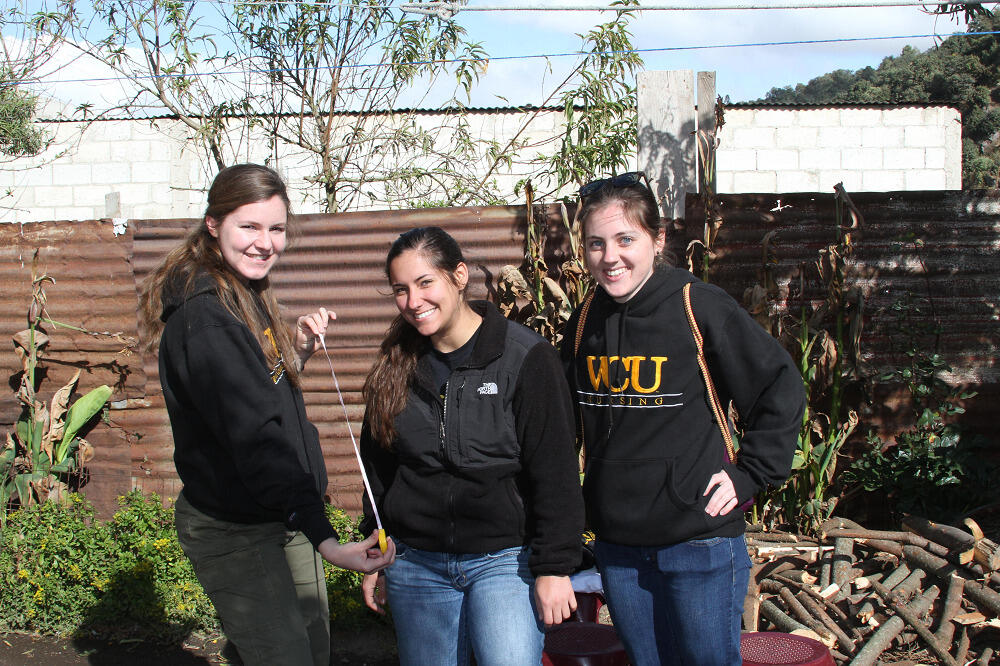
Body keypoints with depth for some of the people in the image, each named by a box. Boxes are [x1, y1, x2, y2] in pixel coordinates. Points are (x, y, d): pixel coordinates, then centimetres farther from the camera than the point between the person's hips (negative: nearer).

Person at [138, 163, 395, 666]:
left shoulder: (246, 297, 9)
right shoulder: (203, 317, -22)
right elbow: (252, 439, -32)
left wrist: (296, 351, 1)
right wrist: (324, 539, -39)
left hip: (284, 513, 10)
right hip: (234, 531, -9)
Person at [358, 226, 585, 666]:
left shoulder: (524, 357, -8)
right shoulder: (396, 366, 6)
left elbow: (556, 473, -8)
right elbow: (377, 470, 15)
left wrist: (553, 568, -10)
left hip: (504, 559, -4)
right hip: (417, 564, 4)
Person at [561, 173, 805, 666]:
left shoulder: (701, 307, -11)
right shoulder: (585, 323, 5)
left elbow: (781, 392, -4)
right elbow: (567, 419, 21)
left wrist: (747, 476, -8)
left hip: (699, 541, -4)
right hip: (616, 542, 5)